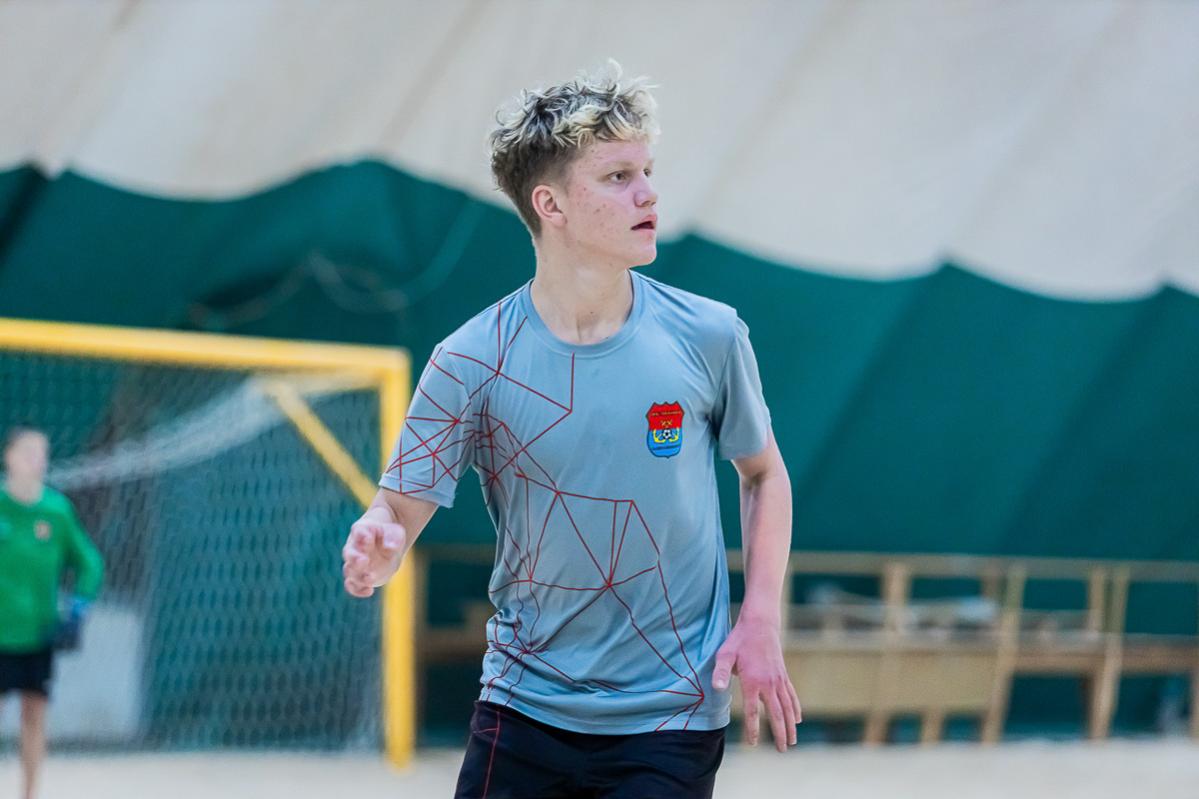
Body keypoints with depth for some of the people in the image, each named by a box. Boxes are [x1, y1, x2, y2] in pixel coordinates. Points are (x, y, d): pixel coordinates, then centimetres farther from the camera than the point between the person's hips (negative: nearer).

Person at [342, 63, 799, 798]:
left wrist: (760, 625, -1)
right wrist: (375, 550, -31)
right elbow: (401, 511, -7)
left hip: (671, 718, 0)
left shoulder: (708, 336, -4)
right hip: (525, 707, 0)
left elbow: (763, 473, 10)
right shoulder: (470, 363, -8)